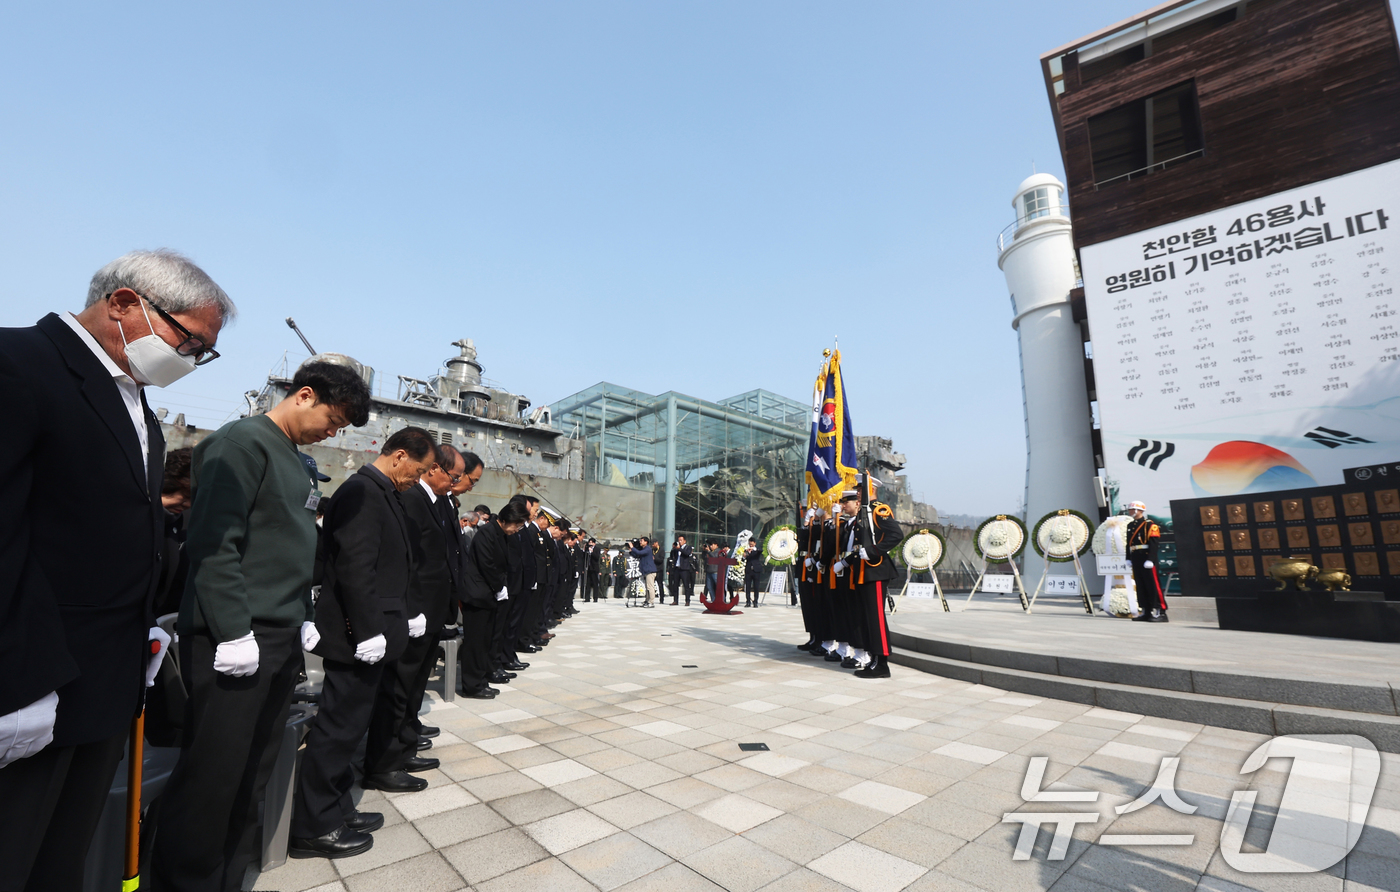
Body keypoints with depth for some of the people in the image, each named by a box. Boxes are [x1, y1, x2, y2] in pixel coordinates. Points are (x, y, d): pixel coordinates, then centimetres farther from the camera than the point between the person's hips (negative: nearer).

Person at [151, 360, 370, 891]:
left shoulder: (298, 464, 17)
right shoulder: (243, 442, -9)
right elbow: (213, 542, -17)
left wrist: (302, 619, 14)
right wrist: (233, 632, -19)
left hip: (282, 643, 8)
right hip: (235, 643, -8)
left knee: (252, 780, 14)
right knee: (212, 780, 1)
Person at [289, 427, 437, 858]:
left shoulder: (382, 492, 13)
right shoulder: (361, 491, -18)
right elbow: (354, 567, -24)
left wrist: (403, 616, 14)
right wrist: (369, 631, -23)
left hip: (371, 632, 10)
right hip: (356, 635, -10)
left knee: (346, 724, 19)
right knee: (341, 725, 3)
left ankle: (335, 809, 33)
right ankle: (313, 828, 18)